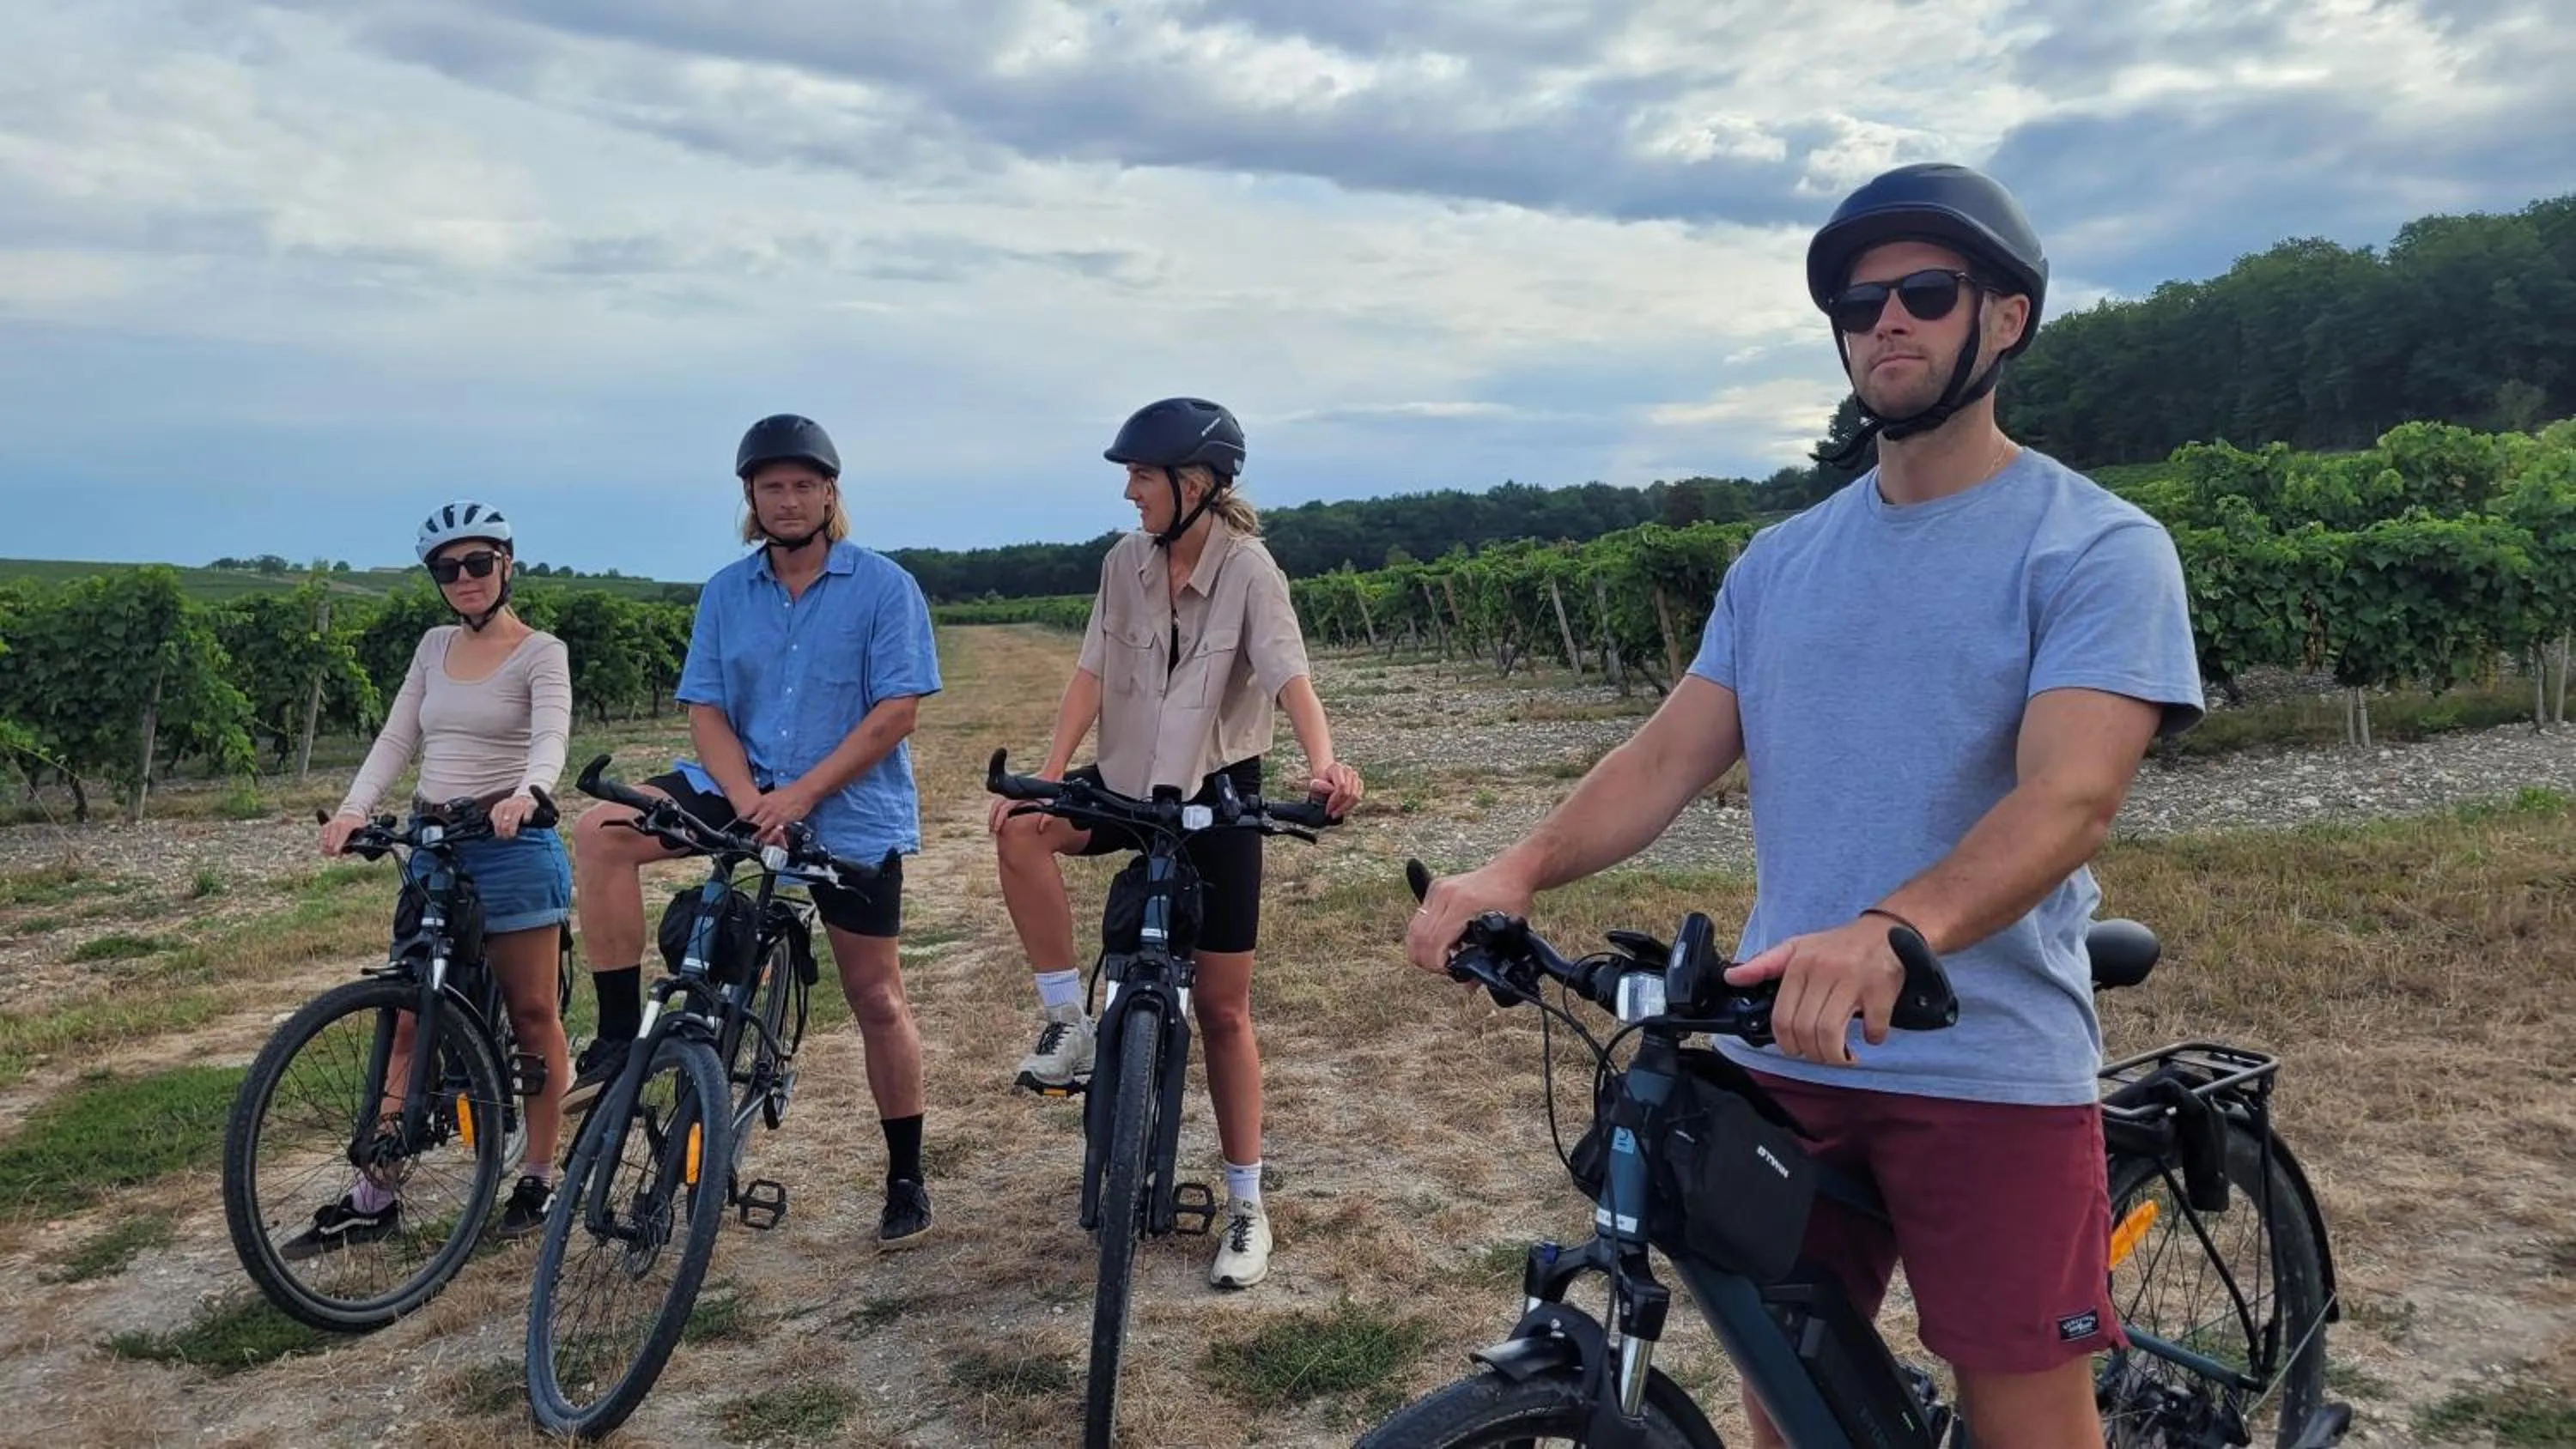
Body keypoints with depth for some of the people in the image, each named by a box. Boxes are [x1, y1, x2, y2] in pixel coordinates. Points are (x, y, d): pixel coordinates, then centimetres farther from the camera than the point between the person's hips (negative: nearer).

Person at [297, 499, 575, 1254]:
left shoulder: (541, 652, -5)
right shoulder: (434, 647, 12)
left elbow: (551, 738, -20)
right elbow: (396, 739, 9)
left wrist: (524, 794, -41)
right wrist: (352, 808, -8)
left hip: (511, 845, -5)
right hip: (432, 845, 6)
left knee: (532, 1013, 3)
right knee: (409, 1021, 7)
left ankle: (538, 1179, 15)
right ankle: (373, 1196, 12)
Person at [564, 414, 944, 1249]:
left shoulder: (884, 586, -7)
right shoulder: (725, 592, 5)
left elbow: (898, 711, -13)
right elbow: (705, 710, 1)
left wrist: (801, 794, -20)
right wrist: (749, 800, -17)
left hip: (852, 813, -3)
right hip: (745, 788, 3)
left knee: (877, 999, 4)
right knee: (600, 833, -20)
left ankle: (906, 1178, 19)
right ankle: (620, 1034, -12)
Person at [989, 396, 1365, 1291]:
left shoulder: (1248, 569, -15)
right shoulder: (1126, 562, -3)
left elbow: (1289, 675, -27)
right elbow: (1093, 674, -7)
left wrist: (1323, 762, -47)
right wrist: (1047, 774, -21)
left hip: (1218, 793, -3)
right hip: (1130, 780, 4)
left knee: (1223, 1007, 2)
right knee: (1019, 831, -29)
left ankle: (1247, 1208, 16)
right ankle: (1069, 1025, -12)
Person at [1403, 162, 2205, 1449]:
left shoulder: (2099, 548, -6)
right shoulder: (1780, 560, 11)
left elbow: (2071, 797, -20)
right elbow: (1670, 754, 3)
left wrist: (1891, 933, -38)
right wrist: (1516, 871, -15)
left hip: (1989, 1066, -4)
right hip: (1783, 1050, 5)